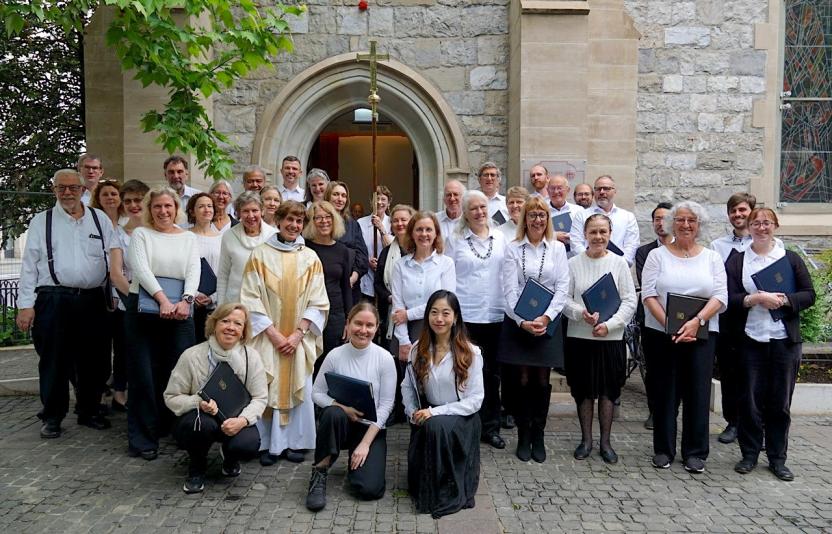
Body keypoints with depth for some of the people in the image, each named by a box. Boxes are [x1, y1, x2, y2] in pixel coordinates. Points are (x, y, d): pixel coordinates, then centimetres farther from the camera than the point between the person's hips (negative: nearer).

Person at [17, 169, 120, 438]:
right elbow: (29, 265, 3)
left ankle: (89, 411, 24)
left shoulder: (99, 218, 11)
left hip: (92, 300, 2)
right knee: (54, 361, 4)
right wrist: (26, 305, -4)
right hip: (53, 301, -2)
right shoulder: (41, 221, 7)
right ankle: (52, 416, 17)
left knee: (92, 359, 10)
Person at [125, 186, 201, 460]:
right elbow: (141, 268, -8)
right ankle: (143, 438, 8)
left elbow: (194, 272, 1)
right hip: (143, 311, -2)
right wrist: (163, 300, -20)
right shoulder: (140, 234, 6)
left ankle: (177, 429, 17)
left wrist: (185, 301, -16)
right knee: (143, 375, -1)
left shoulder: (189, 238, 13)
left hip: (180, 312, 2)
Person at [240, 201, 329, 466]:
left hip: (300, 338, 1)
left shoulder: (310, 258, 4)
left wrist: (298, 334, -8)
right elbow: (251, 299, -3)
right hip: (268, 336, -1)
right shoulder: (260, 254, 1)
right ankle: (267, 444, 11)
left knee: (299, 389, 1)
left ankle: (294, 442, 14)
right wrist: (273, 333, -11)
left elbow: (317, 303, 2)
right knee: (266, 390, -2)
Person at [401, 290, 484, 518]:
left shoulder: (470, 352, -12)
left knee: (436, 426, -36)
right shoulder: (418, 350, 2)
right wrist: (412, 412, -10)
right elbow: (407, 386, 10)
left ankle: (446, 494, -16)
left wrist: (435, 412, -21)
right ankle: (423, 489, 17)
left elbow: (475, 399, -14)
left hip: (461, 417, -4)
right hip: (428, 417, 4)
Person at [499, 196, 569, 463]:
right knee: (521, 380, 1)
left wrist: (546, 317, -12)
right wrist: (522, 320, -14)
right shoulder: (513, 248, 3)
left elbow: (562, 287, 0)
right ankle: (523, 437, 15)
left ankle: (538, 437, 18)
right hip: (517, 321, -1)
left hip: (548, 321, 1)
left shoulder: (557, 248, 7)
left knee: (542, 380, 4)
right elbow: (510, 289, -3)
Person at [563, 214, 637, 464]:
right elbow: (565, 298, -1)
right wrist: (582, 313, -20)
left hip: (611, 337, 0)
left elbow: (630, 301, -2)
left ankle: (605, 441, 23)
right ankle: (586, 439, 24)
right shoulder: (574, 263, -1)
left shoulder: (619, 263, -1)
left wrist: (609, 324, -15)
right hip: (579, 337, 0)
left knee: (608, 391, 8)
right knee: (584, 390, 9)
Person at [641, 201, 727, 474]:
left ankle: (695, 453, 16)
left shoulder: (712, 257, 9)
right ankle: (663, 449, 18)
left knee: (698, 392, 4)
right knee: (664, 391, 6)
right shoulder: (657, 255, 4)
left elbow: (720, 297, -1)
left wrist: (696, 321, -16)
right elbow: (648, 294, -5)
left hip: (701, 334, 1)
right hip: (661, 334, -1)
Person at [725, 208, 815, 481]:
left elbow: (809, 295, 3)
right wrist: (756, 299, -19)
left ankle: (777, 459, 19)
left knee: (780, 402, 6)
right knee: (750, 400, 5)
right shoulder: (736, 261, 5)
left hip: (784, 341, 1)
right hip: (750, 340, 0)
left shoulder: (791, 259, 7)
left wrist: (782, 299, -13)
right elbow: (729, 299, -3)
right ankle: (749, 455, 18)